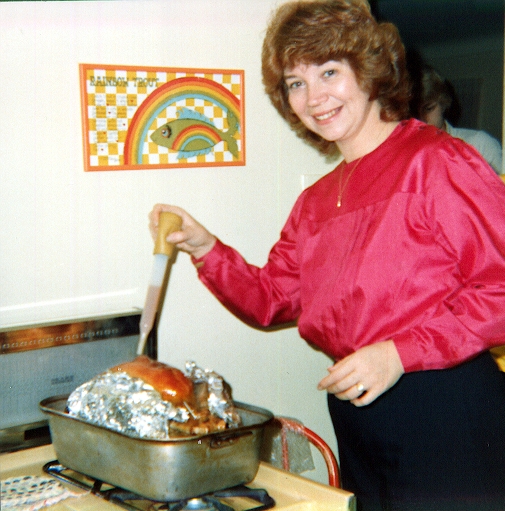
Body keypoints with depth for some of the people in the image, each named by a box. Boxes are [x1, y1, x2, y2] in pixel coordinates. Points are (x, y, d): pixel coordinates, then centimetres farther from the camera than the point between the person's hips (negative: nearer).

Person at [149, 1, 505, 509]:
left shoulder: (436, 161, -11)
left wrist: (400, 352, -21)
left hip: (445, 410, -6)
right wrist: (205, 249, 1)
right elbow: (271, 300, 16)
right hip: (357, 420, 7)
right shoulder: (315, 202, 13)